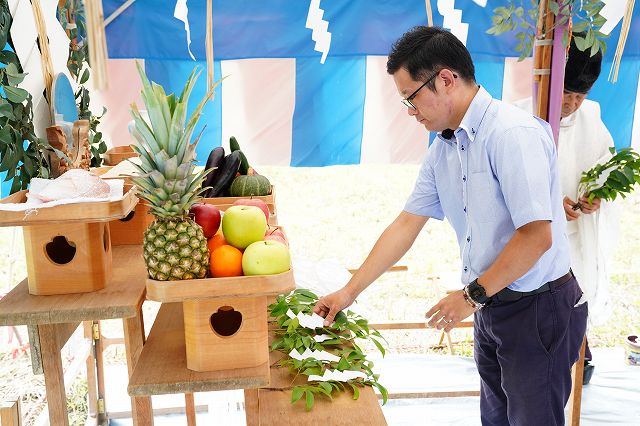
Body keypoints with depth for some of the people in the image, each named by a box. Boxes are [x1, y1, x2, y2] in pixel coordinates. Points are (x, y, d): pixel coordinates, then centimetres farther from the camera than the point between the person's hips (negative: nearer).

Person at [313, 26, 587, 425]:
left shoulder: (513, 132, -22)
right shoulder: (442, 149, 5)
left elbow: (536, 236, -25)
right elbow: (406, 225, 7)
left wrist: (472, 295, -14)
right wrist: (349, 292, 6)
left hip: (539, 308, -8)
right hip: (492, 305, 8)